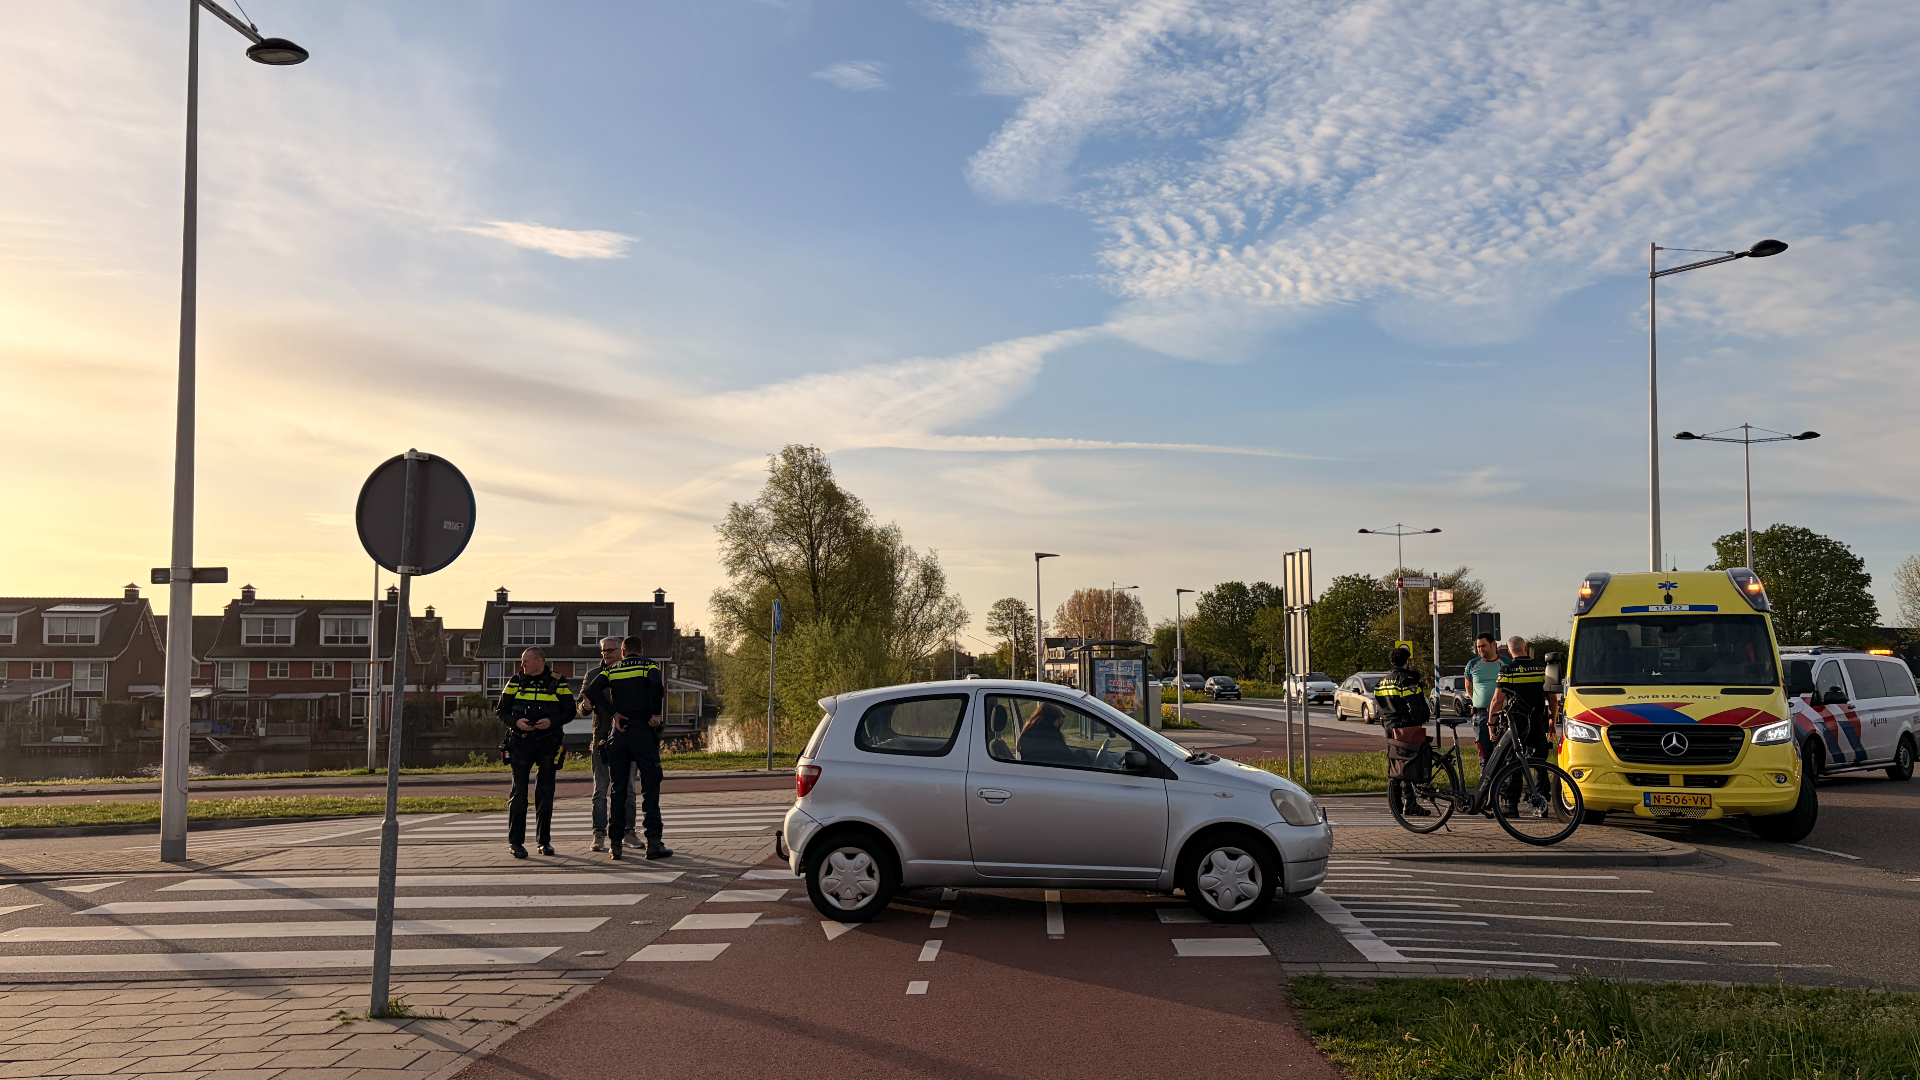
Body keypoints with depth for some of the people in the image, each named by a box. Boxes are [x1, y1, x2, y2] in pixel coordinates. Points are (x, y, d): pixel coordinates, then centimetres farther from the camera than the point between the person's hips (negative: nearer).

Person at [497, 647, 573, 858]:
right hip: (520, 743, 0)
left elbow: (569, 711, 3)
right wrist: (516, 722, -13)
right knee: (519, 790, -4)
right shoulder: (516, 681, 6)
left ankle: (544, 841, 14)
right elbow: (502, 711, 7)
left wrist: (552, 721, -15)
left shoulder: (558, 683, 3)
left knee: (546, 793, 5)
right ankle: (515, 841, 2)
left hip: (548, 743, 0)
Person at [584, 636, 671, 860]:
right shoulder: (648, 666, 5)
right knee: (650, 788, -2)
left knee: (618, 789, 9)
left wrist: (613, 713, -4)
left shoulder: (611, 670, 14)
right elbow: (657, 684, -17)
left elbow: (592, 690, -4)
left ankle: (616, 842, 9)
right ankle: (653, 842, -9)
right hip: (644, 731, -3)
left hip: (618, 732, 3)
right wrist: (656, 714, -10)